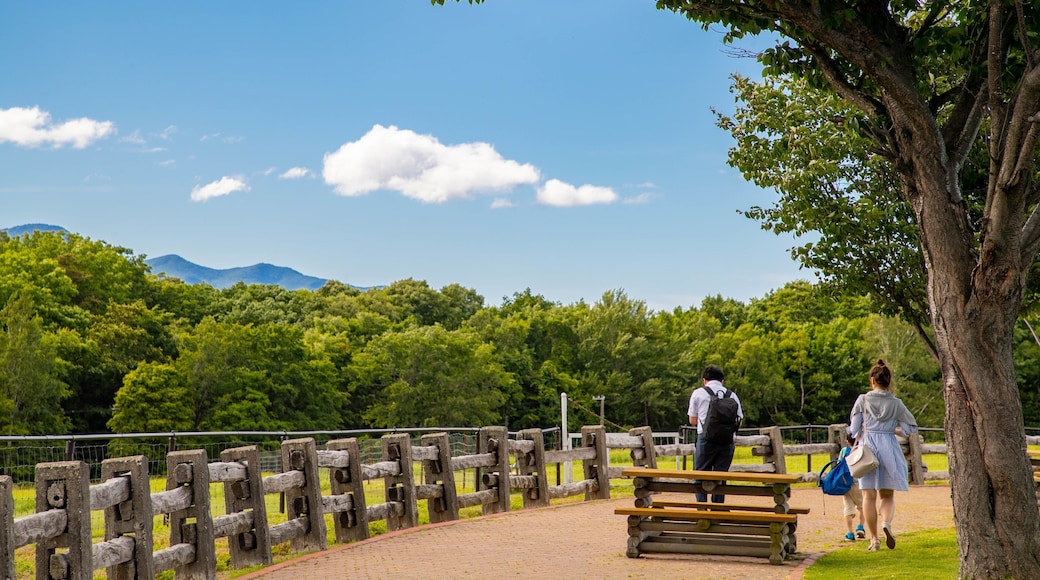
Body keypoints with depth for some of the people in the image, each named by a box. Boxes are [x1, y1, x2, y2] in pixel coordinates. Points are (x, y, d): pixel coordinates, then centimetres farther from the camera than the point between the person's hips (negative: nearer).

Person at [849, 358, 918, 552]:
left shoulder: (863, 400, -1)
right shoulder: (896, 403, 3)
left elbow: (854, 429, 0)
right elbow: (911, 427, 5)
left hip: (867, 446, -1)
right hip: (889, 448, 1)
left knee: (869, 495, 3)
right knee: (887, 494, 13)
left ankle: (874, 538, 1)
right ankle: (886, 523, -16)